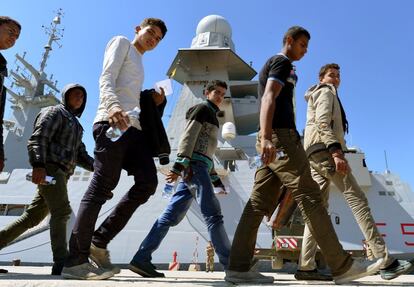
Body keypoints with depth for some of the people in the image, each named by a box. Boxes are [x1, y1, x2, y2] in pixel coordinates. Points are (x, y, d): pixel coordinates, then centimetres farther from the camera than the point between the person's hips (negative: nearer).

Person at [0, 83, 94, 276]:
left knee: (32, 217, 9)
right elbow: (37, 138, -11)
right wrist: (38, 164, -27)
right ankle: (61, 263, -23)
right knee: (61, 211, -19)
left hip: (60, 173, 9)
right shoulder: (55, 112, 4)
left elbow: (80, 155, 21)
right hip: (49, 169, -9)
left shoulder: (75, 125, 29)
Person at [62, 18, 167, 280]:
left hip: (133, 126, 8)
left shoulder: (139, 63, 35)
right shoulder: (121, 43, 12)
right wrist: (113, 106, -25)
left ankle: (99, 242, 0)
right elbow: (106, 79, -6)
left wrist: (153, 102, 16)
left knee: (147, 182, -8)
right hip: (112, 122, -8)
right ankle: (76, 260, -3)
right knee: (101, 188, -11)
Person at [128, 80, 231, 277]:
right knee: (213, 214, -12)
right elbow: (188, 136, -10)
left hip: (197, 168, 9)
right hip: (194, 166, -9)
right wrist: (179, 165, -21)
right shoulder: (202, 108, 5)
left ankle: (141, 259, 1)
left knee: (171, 215, 1)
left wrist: (215, 178, 25)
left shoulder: (210, 115, 31)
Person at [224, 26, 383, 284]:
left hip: (273, 139, 9)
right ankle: (342, 266, -2)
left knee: (259, 203, 0)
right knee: (309, 196, -9)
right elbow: (269, 98, -15)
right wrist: (266, 137, -29)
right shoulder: (282, 62, 2)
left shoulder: (271, 65, 33)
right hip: (281, 136, -9)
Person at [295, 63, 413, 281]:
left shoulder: (319, 95, 34)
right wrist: (336, 151, -24)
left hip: (316, 154, 9)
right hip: (324, 149, -9)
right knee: (356, 198, -12)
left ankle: (306, 266, -4)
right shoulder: (325, 92, 5)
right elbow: (322, 122, -13)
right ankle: (386, 262, -13)